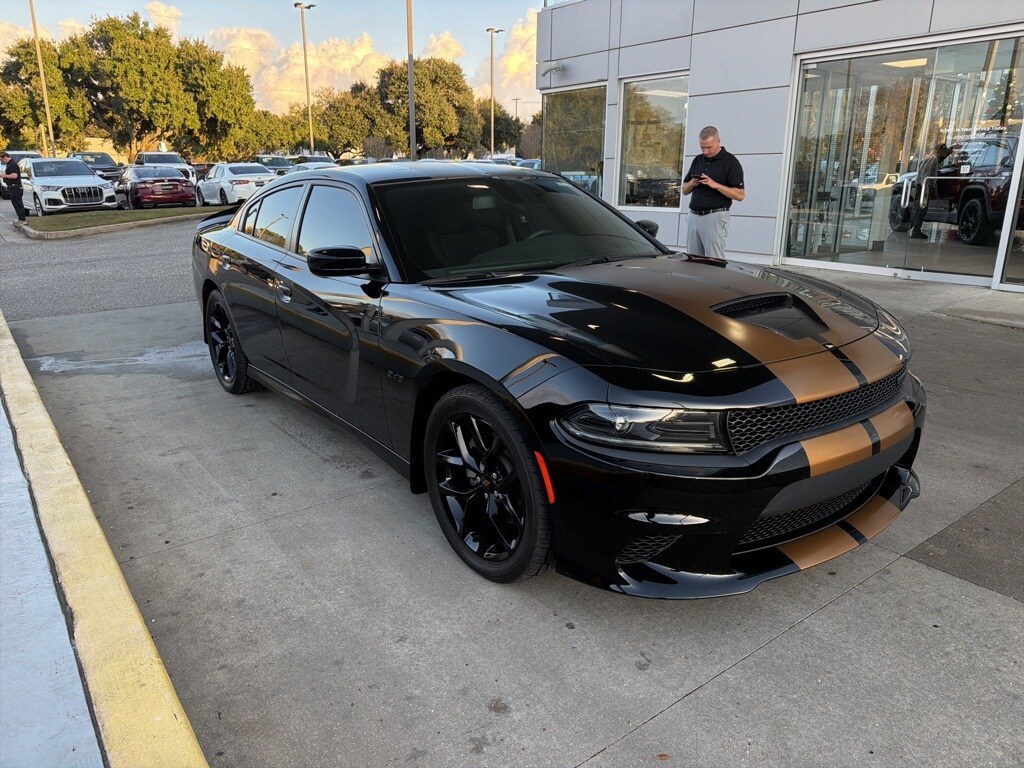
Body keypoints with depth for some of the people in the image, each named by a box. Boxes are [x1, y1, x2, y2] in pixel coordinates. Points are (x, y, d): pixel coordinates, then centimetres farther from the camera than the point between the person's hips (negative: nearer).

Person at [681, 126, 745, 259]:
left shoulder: (730, 162, -3)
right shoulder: (698, 160, 16)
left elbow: (740, 195, -9)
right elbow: (684, 190, 19)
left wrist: (715, 185, -18)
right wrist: (692, 184, -4)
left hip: (715, 217, -6)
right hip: (693, 216, 6)